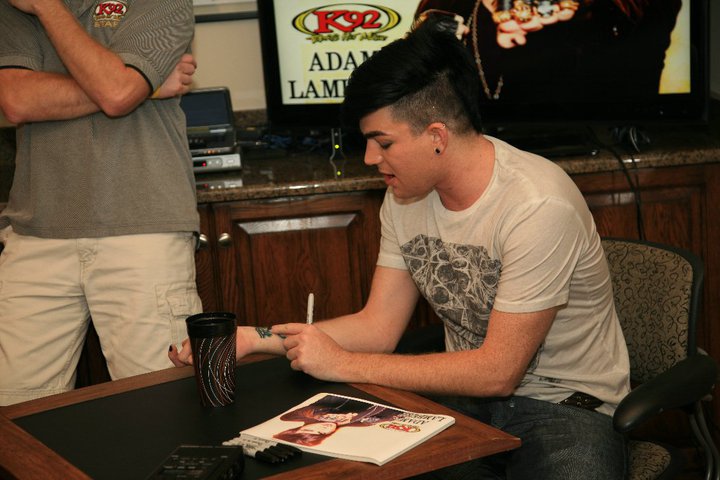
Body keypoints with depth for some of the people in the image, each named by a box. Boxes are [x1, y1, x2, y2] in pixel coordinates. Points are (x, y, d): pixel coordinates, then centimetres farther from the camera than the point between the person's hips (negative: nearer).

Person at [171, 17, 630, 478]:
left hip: (566, 406, -5)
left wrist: (344, 365, -19)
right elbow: (378, 326, 6)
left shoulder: (537, 206, -23)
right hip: (467, 396, 5)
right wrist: (253, 338, -5)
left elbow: (498, 371, -21)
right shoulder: (406, 196, 0)